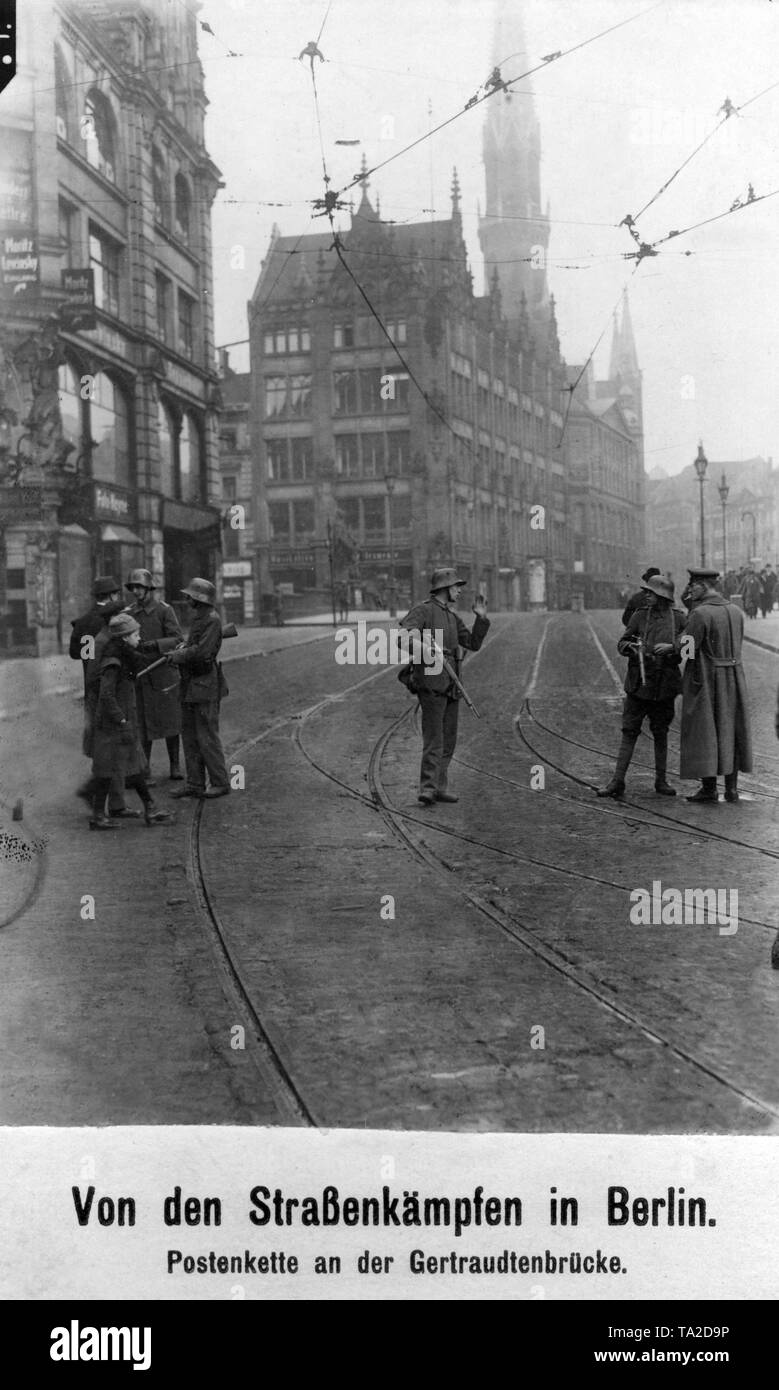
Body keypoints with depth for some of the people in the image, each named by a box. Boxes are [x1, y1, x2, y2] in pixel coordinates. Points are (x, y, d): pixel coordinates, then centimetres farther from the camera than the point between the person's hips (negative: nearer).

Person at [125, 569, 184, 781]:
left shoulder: (165, 610, -6)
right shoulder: (130, 614, 7)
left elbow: (177, 640, -14)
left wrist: (153, 645, -27)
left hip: (164, 674, -3)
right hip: (140, 676, 3)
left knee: (169, 721, 4)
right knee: (142, 723, 3)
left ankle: (174, 766, 13)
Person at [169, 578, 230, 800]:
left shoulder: (212, 620, -14)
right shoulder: (198, 618, 16)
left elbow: (201, 650, -21)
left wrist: (178, 656, -10)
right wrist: (182, 649, 0)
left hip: (205, 687, -10)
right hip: (190, 686, 10)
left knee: (207, 737, -5)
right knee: (189, 736, 10)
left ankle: (220, 783, 3)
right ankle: (195, 784, 15)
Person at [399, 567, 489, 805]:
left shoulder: (452, 617, 19)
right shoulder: (423, 610, -5)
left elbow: (473, 643, 20)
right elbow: (406, 626, -22)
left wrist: (481, 618, 8)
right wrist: (412, 634, -42)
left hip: (450, 685, 9)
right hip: (431, 683, -9)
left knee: (448, 741, 10)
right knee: (433, 739, -15)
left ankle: (439, 787, 17)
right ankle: (427, 788, -17)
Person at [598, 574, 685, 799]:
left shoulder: (678, 618, -1)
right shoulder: (639, 616, 0)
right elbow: (621, 644, 5)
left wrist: (671, 647, -16)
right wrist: (631, 646, -17)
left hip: (664, 686, 0)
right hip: (639, 683, 0)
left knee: (661, 734, 10)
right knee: (629, 732, 0)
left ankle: (661, 780, 22)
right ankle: (617, 782, 1)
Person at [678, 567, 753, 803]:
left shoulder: (699, 613, -17)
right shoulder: (736, 611, 6)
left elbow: (687, 648, -19)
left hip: (704, 680, -6)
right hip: (733, 678, 6)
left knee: (703, 733, 3)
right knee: (730, 730, 13)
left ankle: (709, 787, 4)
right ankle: (731, 787, 13)